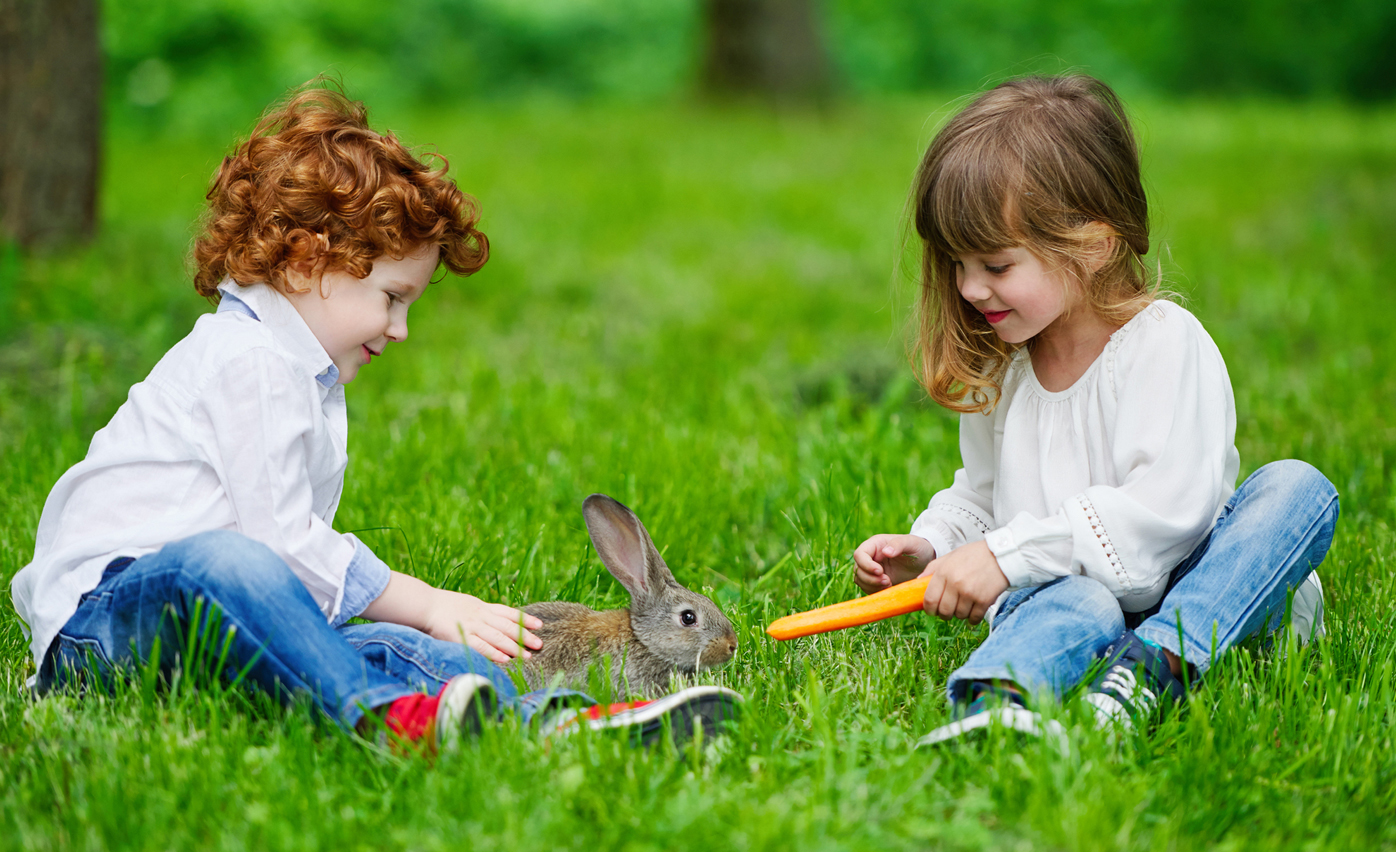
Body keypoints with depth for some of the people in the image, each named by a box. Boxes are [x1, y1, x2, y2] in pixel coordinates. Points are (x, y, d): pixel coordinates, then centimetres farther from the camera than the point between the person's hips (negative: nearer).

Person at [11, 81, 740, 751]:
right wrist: (425, 605, -10)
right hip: (99, 620, -9)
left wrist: (428, 607, 12)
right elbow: (281, 537, -17)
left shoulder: (304, 378, 25)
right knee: (219, 561, -43)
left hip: (228, 612, 9)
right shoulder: (249, 362, -11)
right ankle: (381, 717, -62)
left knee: (399, 648, -17)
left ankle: (547, 722, -41)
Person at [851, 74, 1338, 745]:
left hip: (1183, 600, -2)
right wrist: (928, 547, 3)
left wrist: (1008, 554, -25)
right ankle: (990, 702, -71)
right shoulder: (995, 368, 11)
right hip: (1062, 593, 2)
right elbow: (980, 495, 26)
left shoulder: (1166, 344, -10)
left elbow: (1166, 507, -22)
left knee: (1296, 489, -28)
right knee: (1074, 606, -36)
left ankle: (1155, 665, -46)